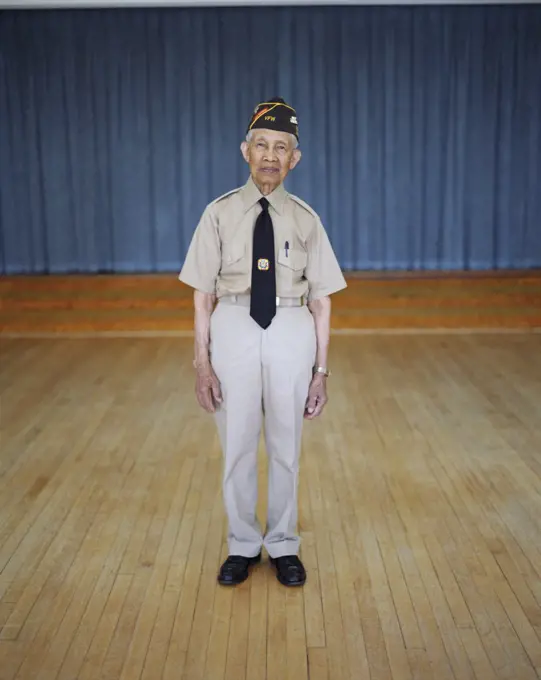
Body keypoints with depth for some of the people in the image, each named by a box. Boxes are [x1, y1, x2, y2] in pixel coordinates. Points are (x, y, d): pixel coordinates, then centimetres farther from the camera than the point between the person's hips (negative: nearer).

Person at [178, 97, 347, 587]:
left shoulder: (305, 219, 0)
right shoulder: (220, 214, -1)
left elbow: (321, 299, 1)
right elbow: (203, 294, -2)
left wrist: (321, 369, -2)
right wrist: (203, 362, -7)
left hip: (291, 332, 0)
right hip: (234, 328, 0)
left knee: (286, 448, 11)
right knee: (237, 446, 10)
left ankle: (283, 546, 31)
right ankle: (243, 545, 30)